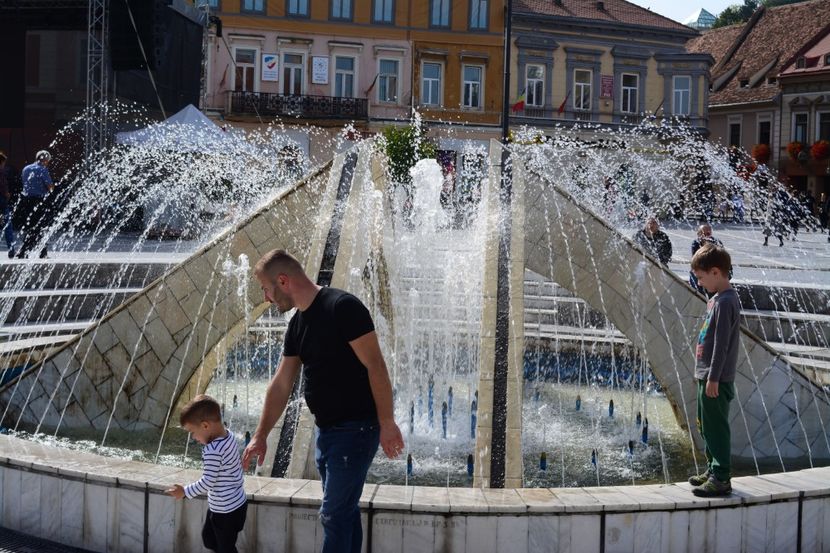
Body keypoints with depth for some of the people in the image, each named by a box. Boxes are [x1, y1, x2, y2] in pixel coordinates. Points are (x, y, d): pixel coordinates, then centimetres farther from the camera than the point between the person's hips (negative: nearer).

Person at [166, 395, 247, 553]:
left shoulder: (213, 450, -29)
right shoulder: (228, 435, -2)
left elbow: (207, 482, -25)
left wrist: (185, 492, -14)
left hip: (225, 510, -9)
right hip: (236, 503, 9)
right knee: (208, 538, 25)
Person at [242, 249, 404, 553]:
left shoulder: (342, 307, -18)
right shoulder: (297, 324, 9)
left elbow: (375, 365, -18)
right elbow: (280, 385, 14)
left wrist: (387, 422, -19)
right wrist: (260, 436, 15)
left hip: (356, 429, -8)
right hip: (326, 430, 9)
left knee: (334, 515, -6)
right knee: (343, 510, 16)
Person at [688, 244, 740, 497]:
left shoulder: (725, 302, -18)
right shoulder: (717, 298, 12)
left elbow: (722, 344, -21)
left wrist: (713, 378, -20)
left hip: (717, 380, -10)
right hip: (707, 376, 10)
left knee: (716, 428, -4)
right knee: (707, 426, 18)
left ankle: (721, 479, 1)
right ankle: (713, 470, 29)